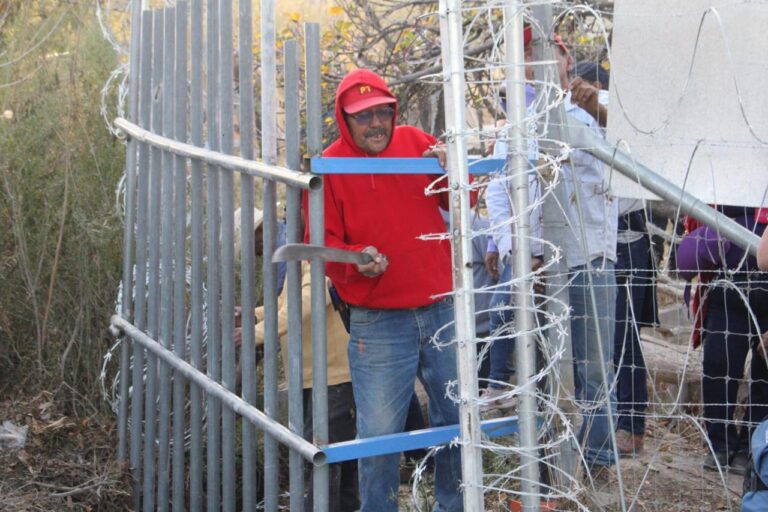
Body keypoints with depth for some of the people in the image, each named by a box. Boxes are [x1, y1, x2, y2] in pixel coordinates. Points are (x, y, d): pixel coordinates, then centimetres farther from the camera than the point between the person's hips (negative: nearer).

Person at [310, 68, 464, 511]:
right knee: (379, 436, -3)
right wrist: (356, 260, -22)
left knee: (457, 420, 14)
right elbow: (322, 243, -3)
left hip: (442, 312, 4)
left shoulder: (415, 142, 5)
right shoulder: (330, 166, -4)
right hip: (378, 323, -3)